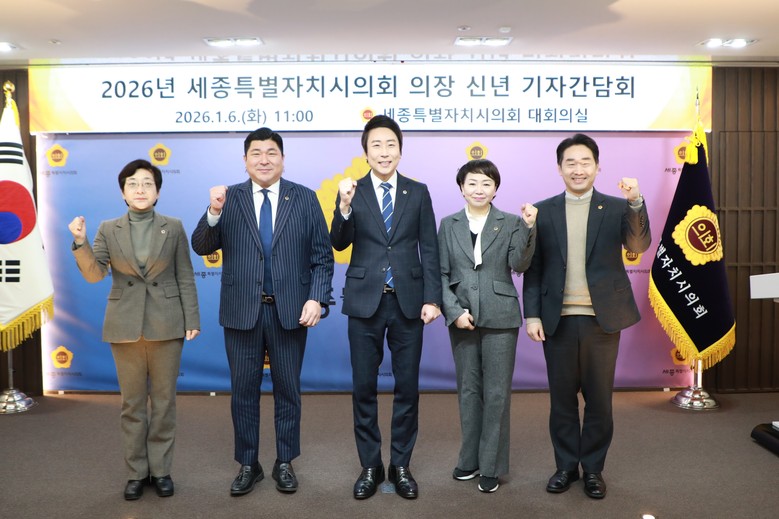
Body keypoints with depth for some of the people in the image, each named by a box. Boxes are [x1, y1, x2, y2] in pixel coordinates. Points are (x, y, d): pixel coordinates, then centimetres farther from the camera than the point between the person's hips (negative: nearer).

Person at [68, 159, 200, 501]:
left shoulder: (173, 228, 3)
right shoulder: (108, 230, 5)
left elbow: (185, 278, 2)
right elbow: (94, 273, -6)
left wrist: (192, 319, -3)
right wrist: (80, 242, -22)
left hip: (166, 325, -1)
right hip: (125, 326, 1)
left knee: (164, 401, 7)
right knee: (132, 403, 8)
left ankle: (161, 469, 19)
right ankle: (136, 472, 20)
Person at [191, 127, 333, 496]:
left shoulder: (305, 199, 1)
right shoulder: (229, 198, 2)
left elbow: (322, 256, 0)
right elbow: (201, 247, -6)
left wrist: (317, 299, -11)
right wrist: (214, 212, -23)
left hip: (290, 311, 0)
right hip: (242, 311, 1)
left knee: (287, 390, 11)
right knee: (243, 391, 10)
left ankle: (284, 464, 26)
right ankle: (247, 465, 26)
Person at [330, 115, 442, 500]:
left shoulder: (418, 193, 5)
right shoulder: (353, 192, 3)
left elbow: (429, 249, 4)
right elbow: (338, 244, -6)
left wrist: (432, 298, -3)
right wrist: (345, 207, -24)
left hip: (408, 301, 1)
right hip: (366, 300, 0)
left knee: (407, 386, 7)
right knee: (364, 387, 6)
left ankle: (401, 465, 22)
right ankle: (370, 466, 21)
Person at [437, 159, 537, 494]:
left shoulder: (511, 223, 2)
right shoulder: (449, 225, 6)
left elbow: (519, 265, -10)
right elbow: (442, 274, 3)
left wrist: (528, 228, -22)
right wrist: (454, 311, -8)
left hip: (500, 317, -2)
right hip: (462, 317, 2)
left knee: (497, 393, 2)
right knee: (468, 390, 11)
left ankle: (492, 466, 14)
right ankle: (470, 459, 25)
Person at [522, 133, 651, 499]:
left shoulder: (617, 208, 3)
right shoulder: (543, 211, 4)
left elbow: (638, 245, -13)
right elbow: (533, 268, 4)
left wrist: (636, 203, -27)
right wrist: (532, 314, -2)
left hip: (602, 318, 0)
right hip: (558, 319, 1)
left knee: (599, 398, 9)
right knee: (562, 397, 10)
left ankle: (593, 468, 25)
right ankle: (566, 465, 26)